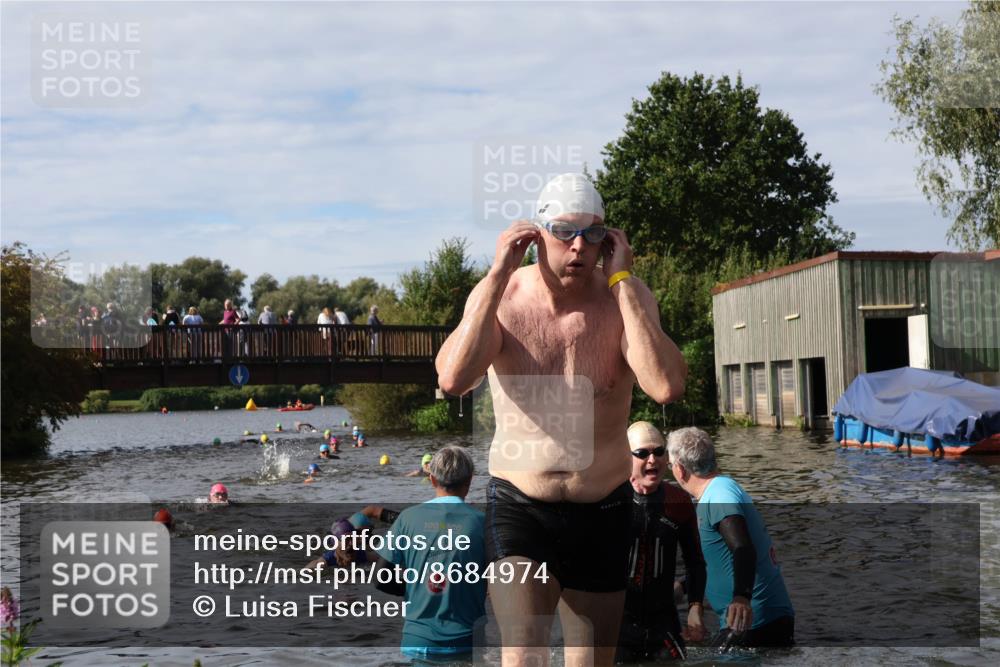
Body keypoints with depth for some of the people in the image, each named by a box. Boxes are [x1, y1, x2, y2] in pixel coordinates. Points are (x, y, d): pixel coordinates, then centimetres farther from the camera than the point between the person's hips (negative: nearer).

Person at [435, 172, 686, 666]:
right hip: (519, 508, -2)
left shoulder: (627, 298, -6)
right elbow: (453, 379, -26)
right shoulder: (499, 296, -7)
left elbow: (666, 387, -25)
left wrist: (621, 281, -21)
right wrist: (498, 274, -23)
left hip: (603, 512, 2)